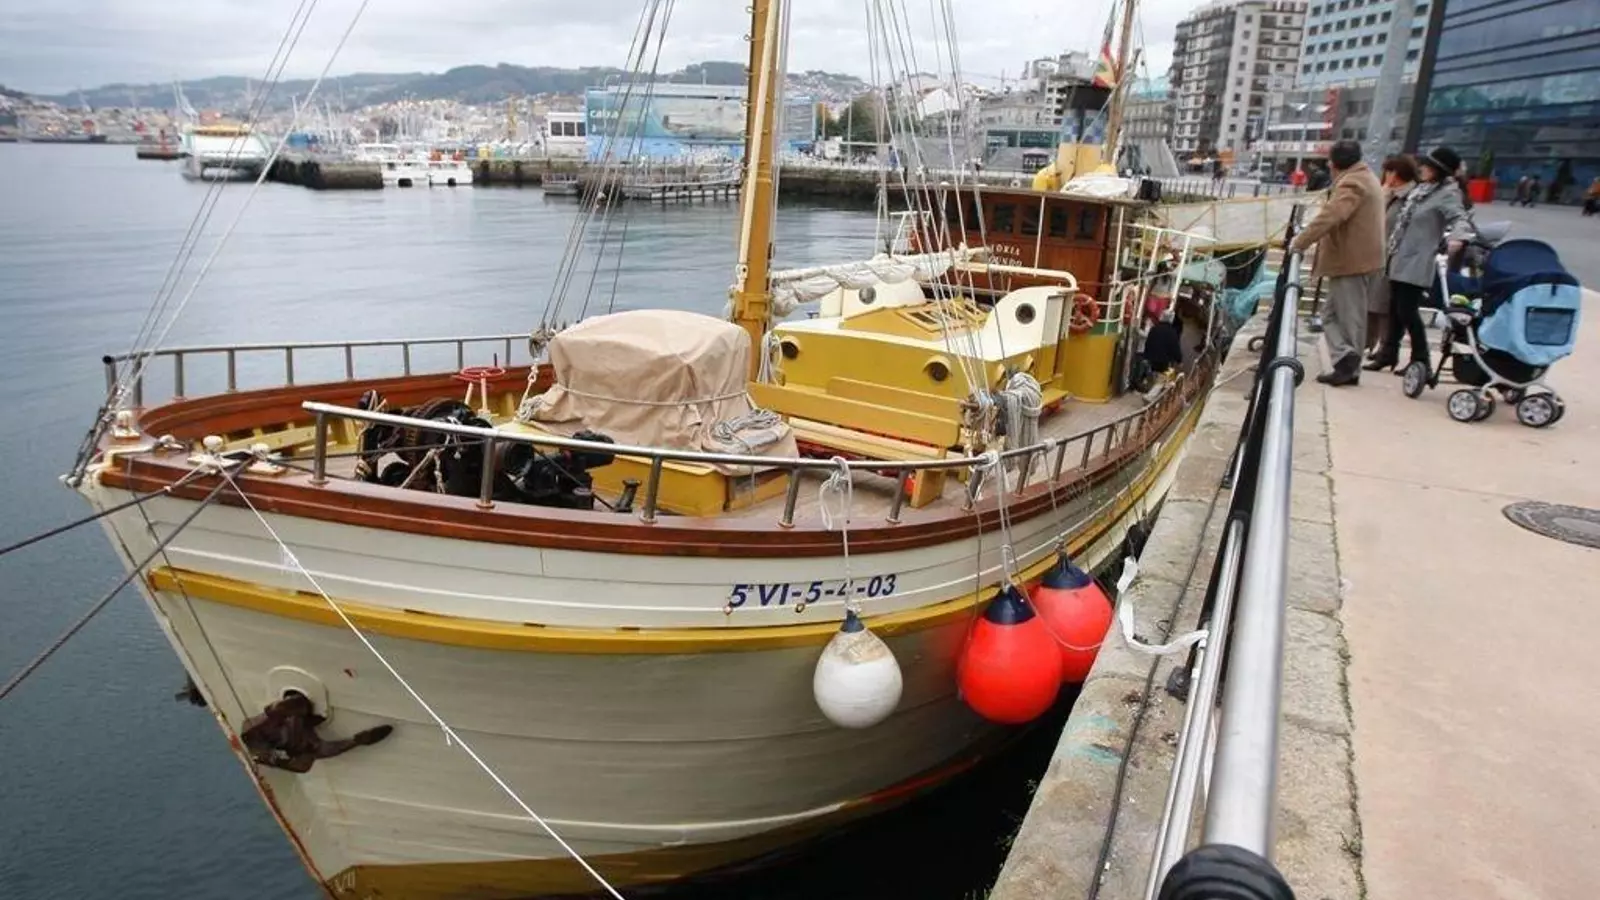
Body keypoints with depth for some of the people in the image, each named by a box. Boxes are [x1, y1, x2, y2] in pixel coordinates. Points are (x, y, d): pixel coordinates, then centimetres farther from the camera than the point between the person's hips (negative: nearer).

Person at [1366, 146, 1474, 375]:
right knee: (1395, 308, 15)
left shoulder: (1448, 193, -11)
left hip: (1418, 263, -8)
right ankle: (1388, 353, 27)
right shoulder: (1422, 188, 13)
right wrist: (1392, 248, 29)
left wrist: (1457, 237, -47)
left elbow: (1460, 218, -25)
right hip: (1401, 258, 8)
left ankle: (1420, 361, 4)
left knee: (1407, 311, -7)